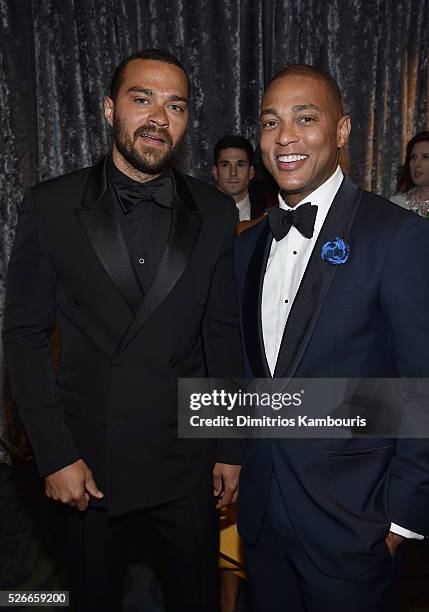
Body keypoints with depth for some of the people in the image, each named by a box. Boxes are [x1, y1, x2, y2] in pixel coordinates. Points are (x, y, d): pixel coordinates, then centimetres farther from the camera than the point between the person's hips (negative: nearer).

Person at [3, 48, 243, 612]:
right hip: (87, 464, 0)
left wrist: (230, 448, 3)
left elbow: (222, 335, 2)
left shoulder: (215, 213, -2)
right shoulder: (50, 206, -7)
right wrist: (54, 456, -9)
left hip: (187, 465, 1)